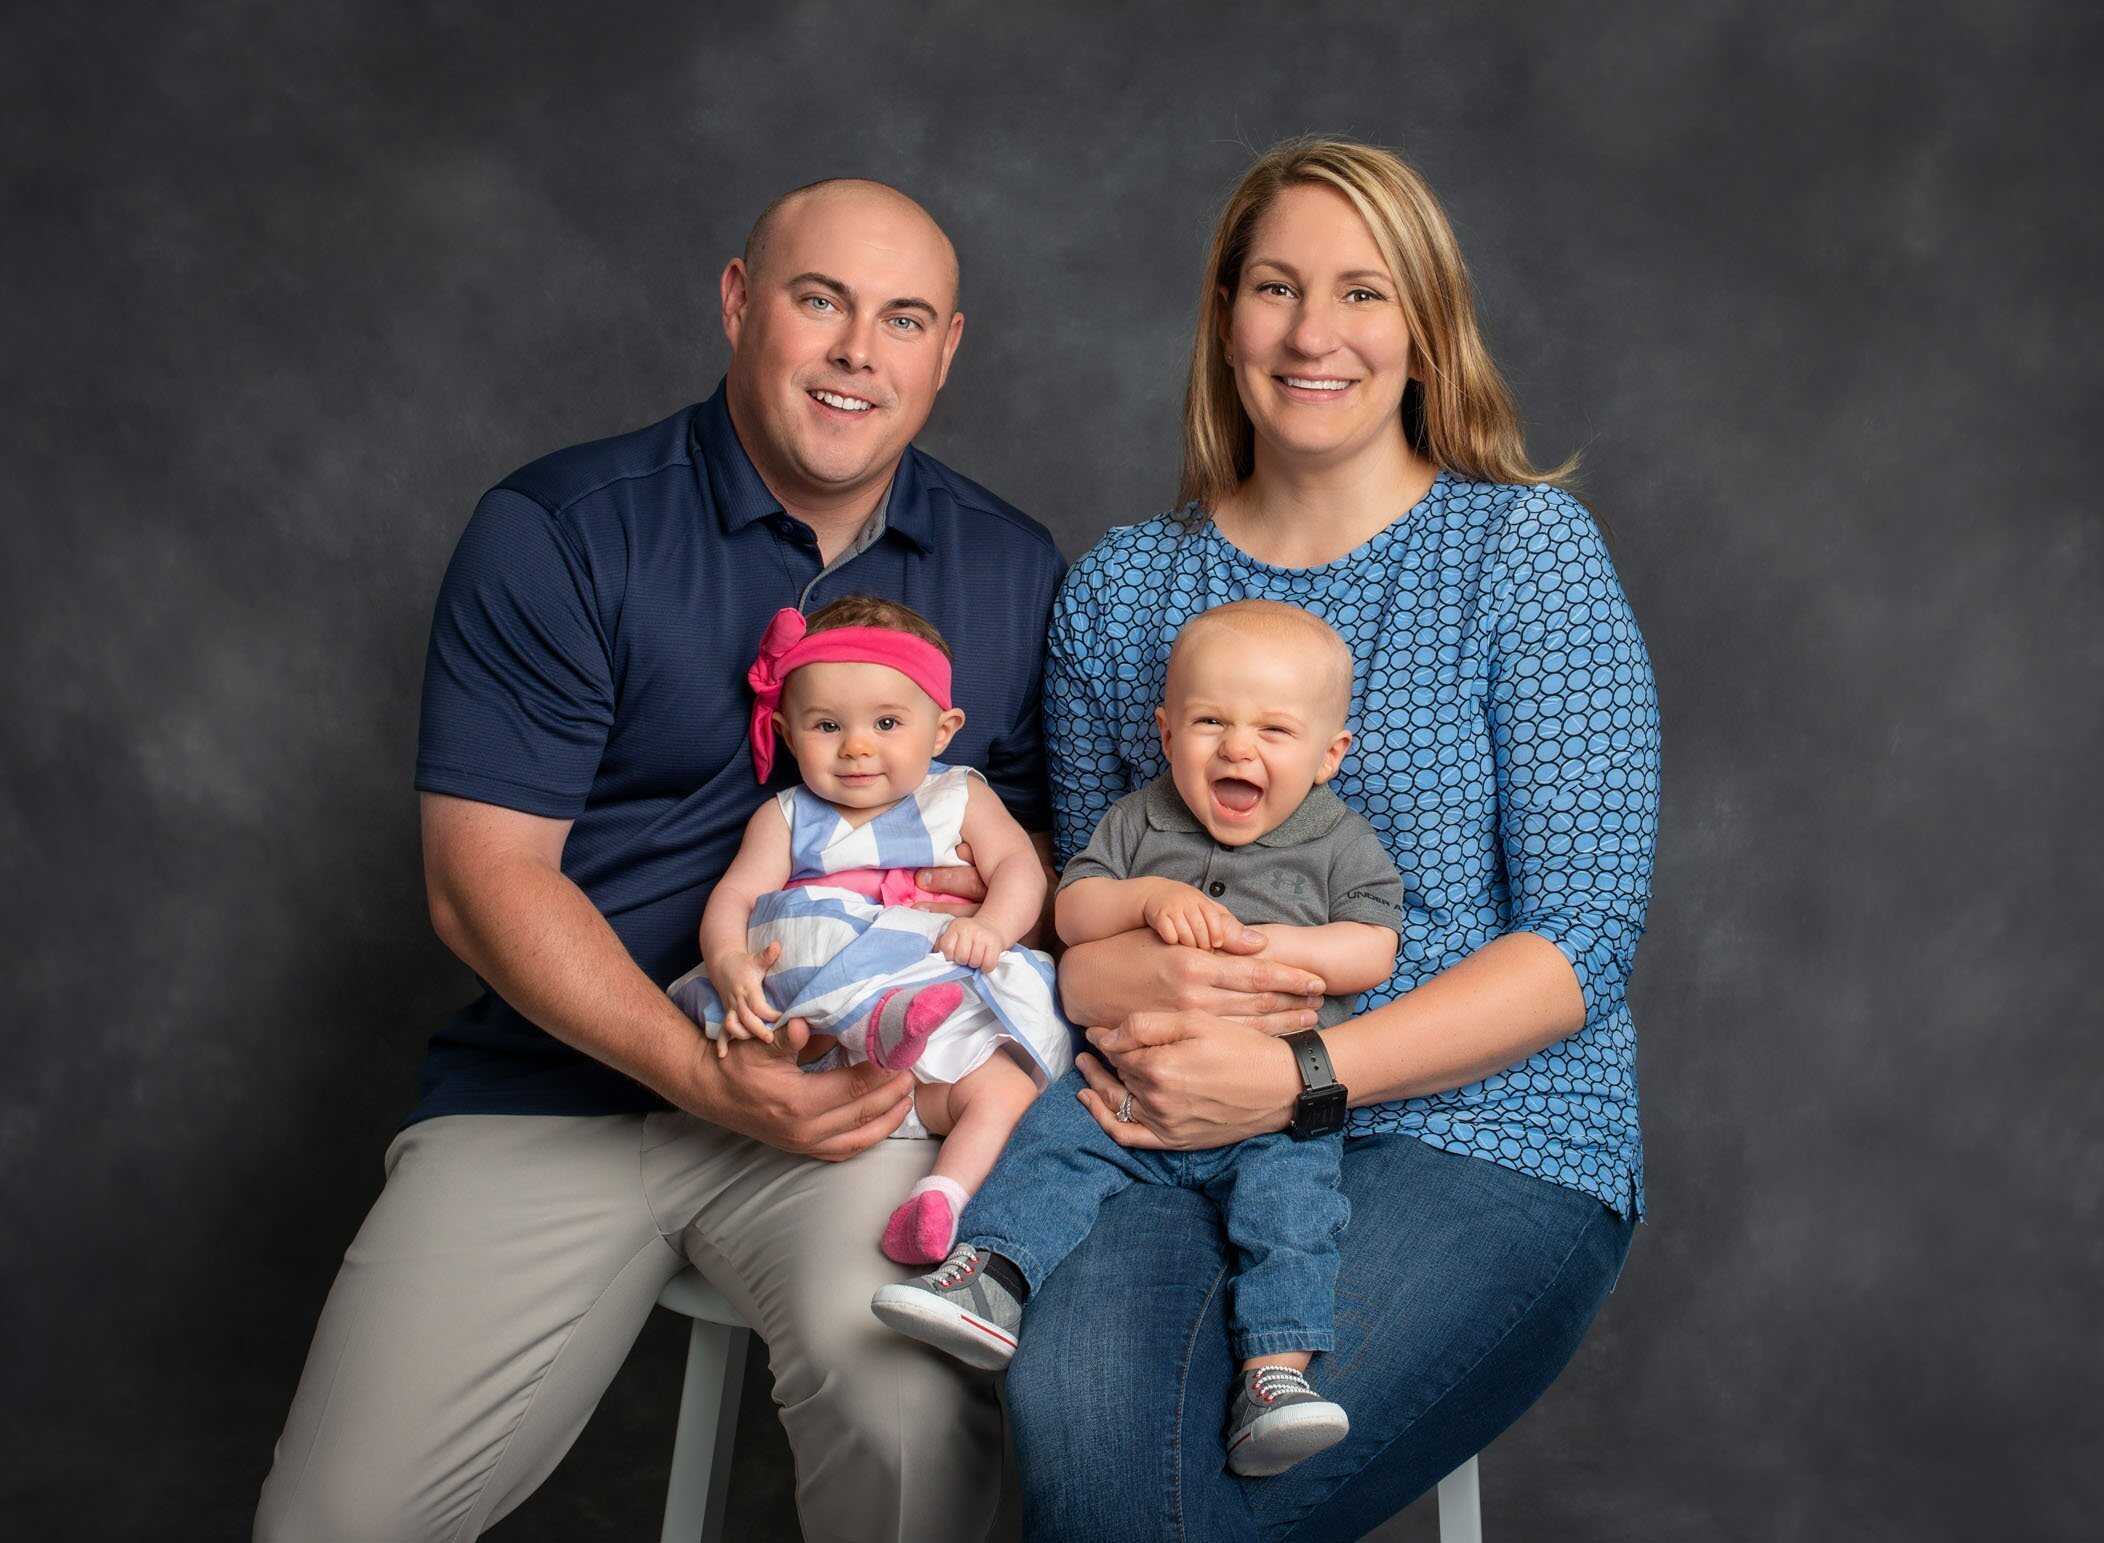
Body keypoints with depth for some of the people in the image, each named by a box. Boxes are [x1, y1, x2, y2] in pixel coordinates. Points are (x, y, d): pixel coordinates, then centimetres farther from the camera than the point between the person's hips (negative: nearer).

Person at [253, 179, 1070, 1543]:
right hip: (563, 1079, 0)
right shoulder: (557, 535, -1)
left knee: (912, 1402, -31)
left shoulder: (1013, 572, 10)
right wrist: (704, 1074, -17)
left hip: (864, 1088, 1)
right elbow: (484, 872, -6)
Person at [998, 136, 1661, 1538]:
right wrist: (1117, 983, -8)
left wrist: (1298, 1078, -17)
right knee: (1076, 1414, -30)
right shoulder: (1121, 588, 12)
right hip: (1179, 1126, 3)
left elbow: (1584, 940, -6)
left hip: (1485, 1131, -2)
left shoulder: (1525, 546, 0)